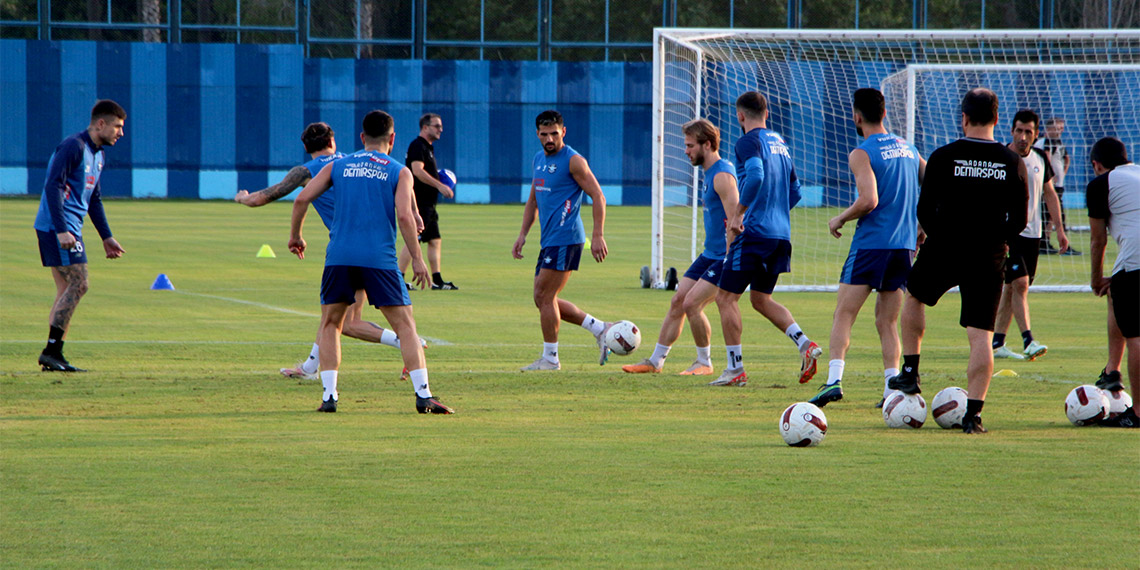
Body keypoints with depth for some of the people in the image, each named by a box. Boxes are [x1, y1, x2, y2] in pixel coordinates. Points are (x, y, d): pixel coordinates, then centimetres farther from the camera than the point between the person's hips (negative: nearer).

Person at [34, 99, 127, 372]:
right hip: (56, 227, -10)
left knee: (67, 291, 7)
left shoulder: (97, 155, 18)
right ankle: (52, 350, -14)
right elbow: (53, 186, -19)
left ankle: (53, 354, 8)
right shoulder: (72, 147, -12)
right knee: (78, 284, -14)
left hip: (69, 230, 10)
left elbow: (94, 200, 27)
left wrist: (107, 237, 24)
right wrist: (61, 230, -25)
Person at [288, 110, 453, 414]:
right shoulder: (399, 172, 7)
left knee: (330, 324, 15)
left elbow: (302, 199, 7)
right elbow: (404, 216, -6)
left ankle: (329, 395, 4)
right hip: (380, 258, -2)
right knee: (405, 325, 2)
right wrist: (417, 259, -2)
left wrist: (295, 235, 21)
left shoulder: (338, 166, 14)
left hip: (339, 257, 2)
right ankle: (423, 395, -7)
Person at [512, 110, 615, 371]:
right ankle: (599, 328, 16)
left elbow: (598, 197, -12)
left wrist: (598, 236, -18)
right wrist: (523, 235, 17)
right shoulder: (538, 159, 16)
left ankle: (550, 359, 1)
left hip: (565, 239, -9)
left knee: (545, 297, -8)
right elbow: (533, 200, 25)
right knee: (544, 299, 9)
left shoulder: (573, 161, -10)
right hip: (548, 241, 9)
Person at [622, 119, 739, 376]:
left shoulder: (722, 175, -18)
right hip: (709, 254, 10)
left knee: (692, 304, -15)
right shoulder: (709, 172, 14)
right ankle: (656, 361, 14)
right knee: (677, 301, 7)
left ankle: (704, 362, 1)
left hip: (724, 257, -10)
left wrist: (730, 262, -25)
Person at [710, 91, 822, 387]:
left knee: (726, 297, 1)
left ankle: (735, 369, 0)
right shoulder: (779, 143, 17)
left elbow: (755, 176, -27)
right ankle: (805, 344, 0)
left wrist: (738, 215, -20)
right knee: (761, 299, 18)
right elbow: (794, 191, 21)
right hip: (781, 234, 8)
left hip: (755, 231, -8)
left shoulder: (749, 142, -8)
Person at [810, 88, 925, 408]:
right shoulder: (907, 148, 13)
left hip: (871, 244, -6)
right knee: (887, 321, 11)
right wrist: (922, 226, 21)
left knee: (843, 315, -5)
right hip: (905, 246, 6)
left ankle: (834, 379, -20)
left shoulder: (861, 154, -8)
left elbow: (869, 200, -19)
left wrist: (839, 219, -4)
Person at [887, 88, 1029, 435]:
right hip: (988, 259, 1)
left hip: (943, 251, -1)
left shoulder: (943, 158, -6)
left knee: (913, 296, 28)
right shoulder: (1013, 163, -1)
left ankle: (910, 373, 28)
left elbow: (924, 211, -4)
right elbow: (1020, 220, 3)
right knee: (981, 335, 1)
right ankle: (973, 413, -6)